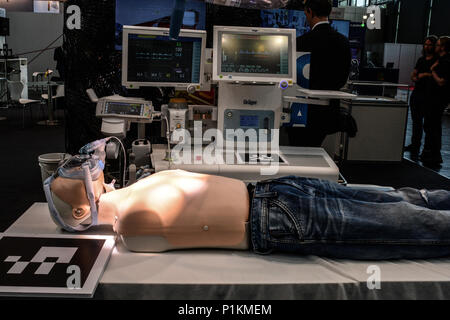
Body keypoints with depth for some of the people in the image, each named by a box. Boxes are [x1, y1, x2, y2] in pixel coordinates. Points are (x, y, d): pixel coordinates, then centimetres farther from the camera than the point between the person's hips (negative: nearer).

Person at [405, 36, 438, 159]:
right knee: (416, 120, 14)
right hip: (416, 93, 7)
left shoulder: (437, 60, -6)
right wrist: (415, 78, -2)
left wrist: (425, 75, -16)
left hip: (427, 95, -7)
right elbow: (413, 75, 20)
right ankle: (414, 145, 25)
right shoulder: (421, 60, 16)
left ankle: (416, 149, -1)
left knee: (419, 121, -7)